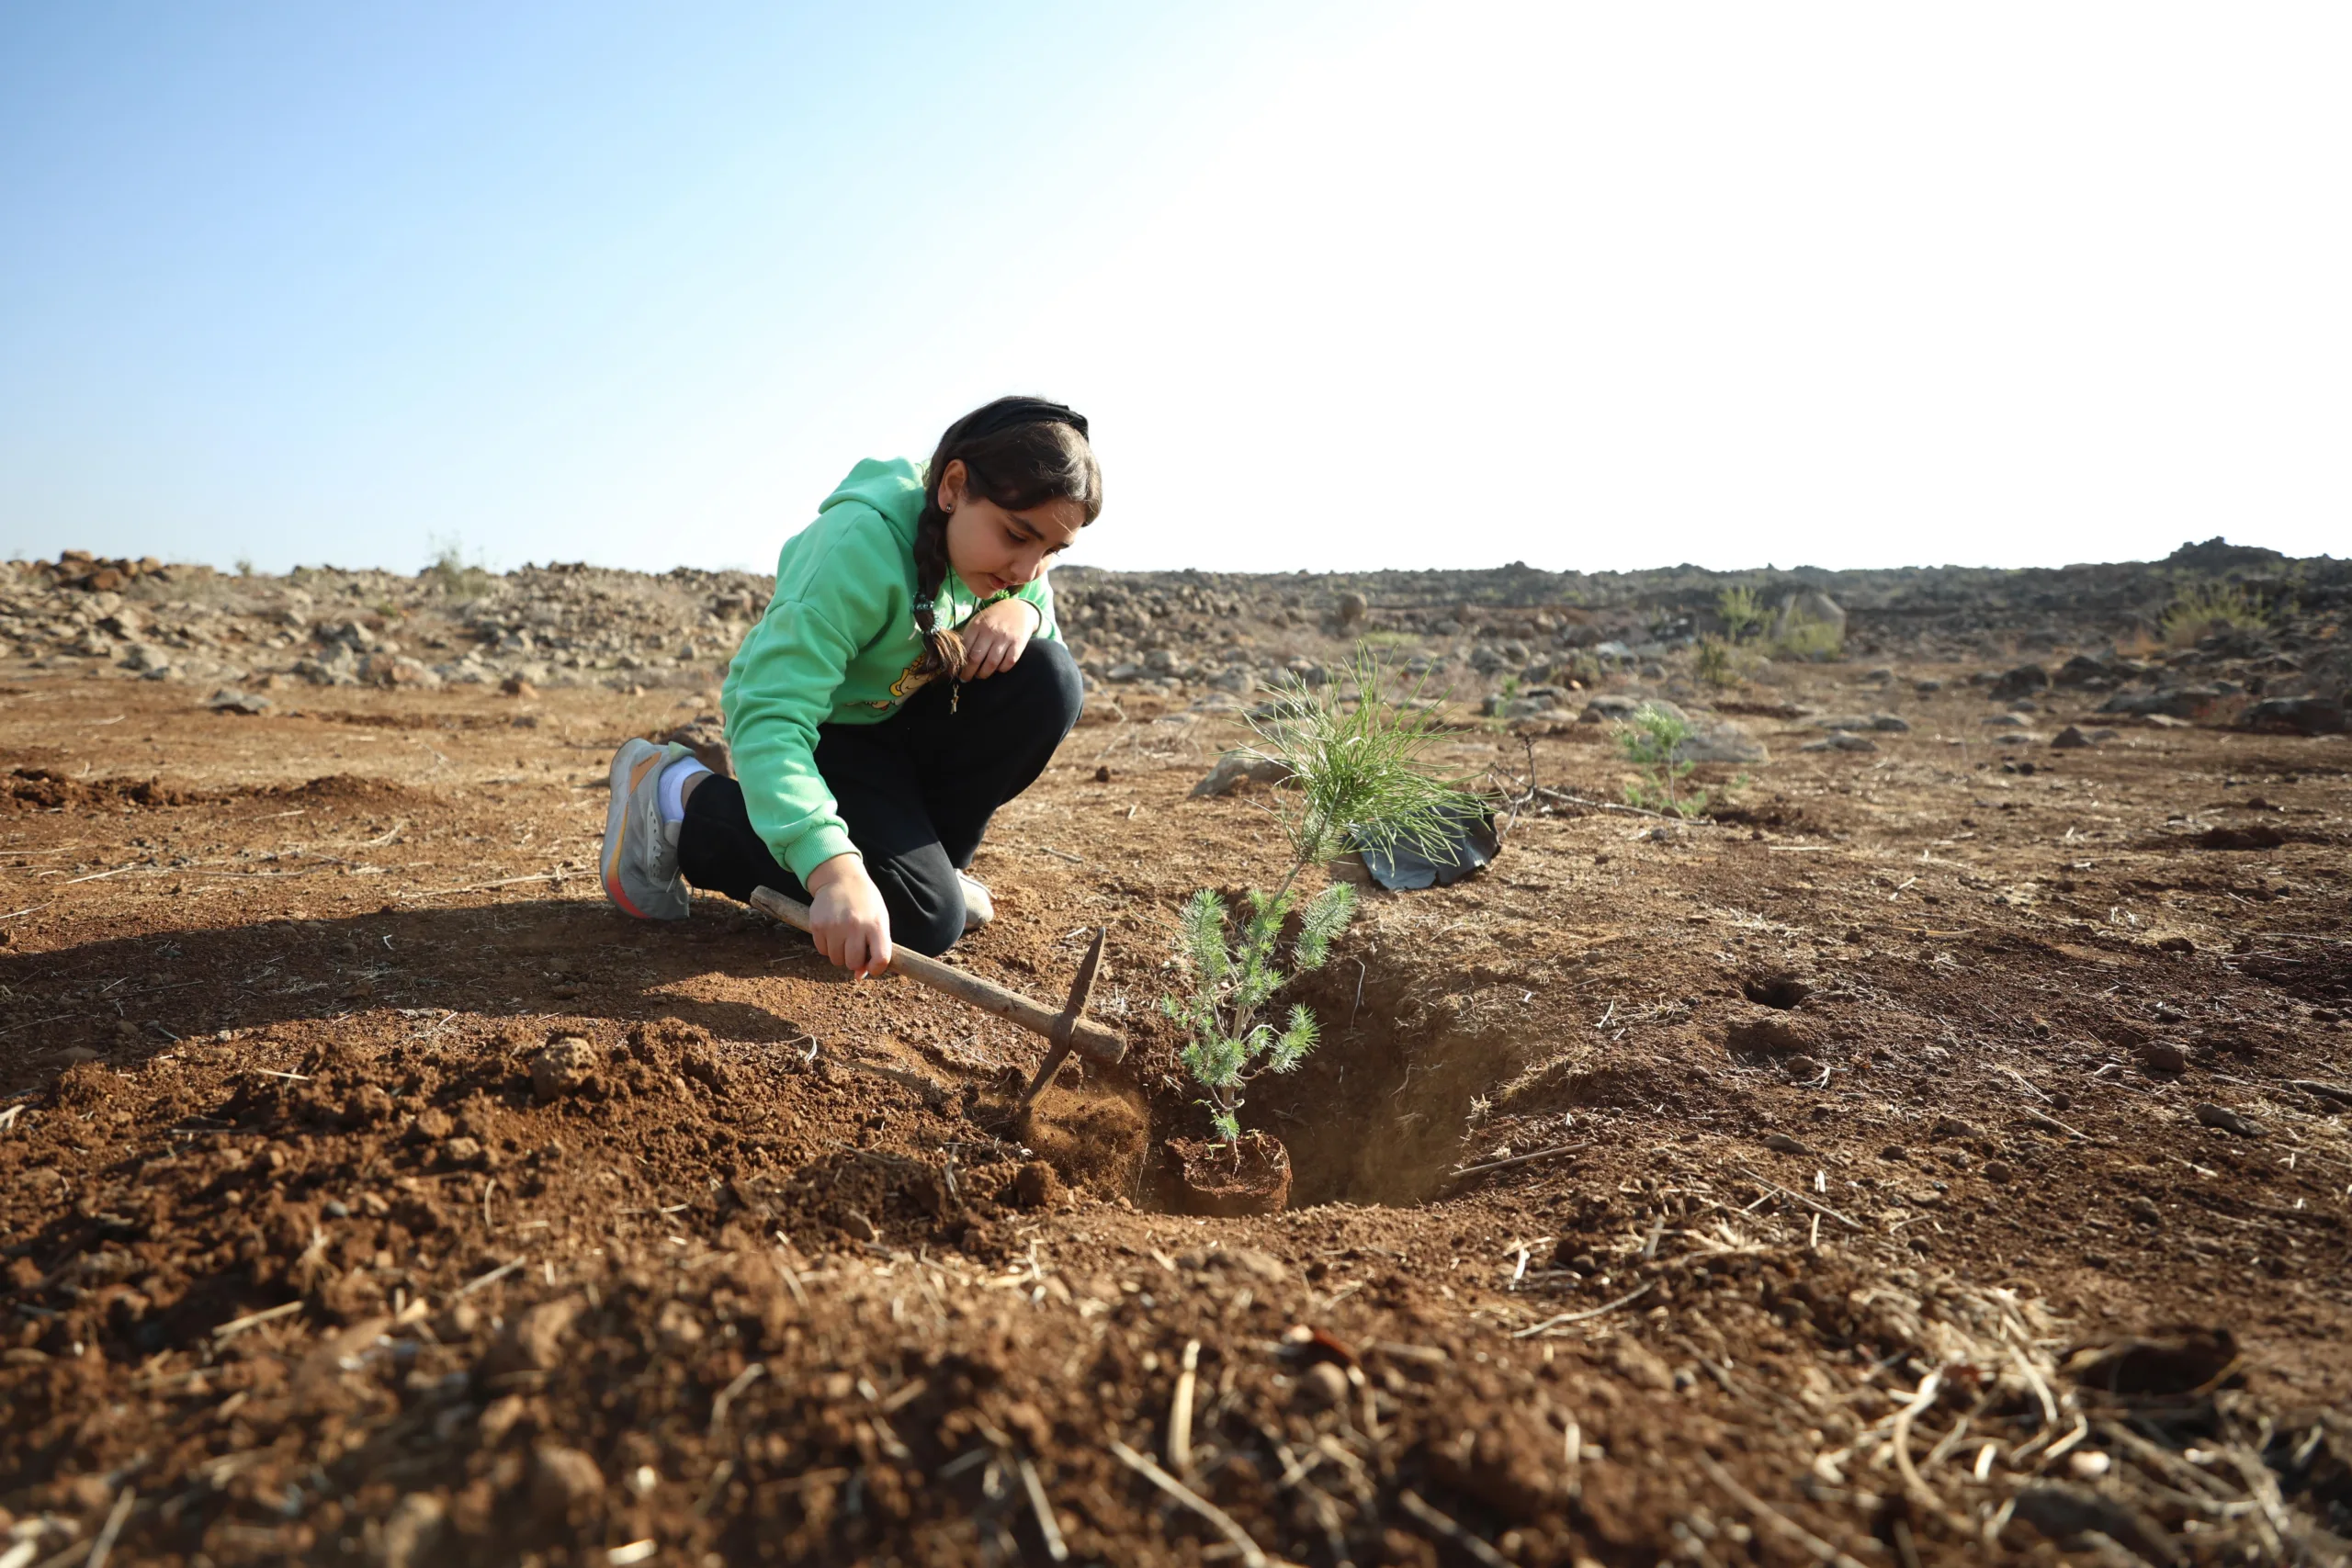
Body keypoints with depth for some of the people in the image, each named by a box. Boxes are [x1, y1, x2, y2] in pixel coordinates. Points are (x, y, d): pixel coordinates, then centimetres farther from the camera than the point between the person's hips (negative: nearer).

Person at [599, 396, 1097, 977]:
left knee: (1048, 678, -20)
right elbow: (769, 718, -40)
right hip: (812, 728, -6)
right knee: (924, 918, -22)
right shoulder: (858, 547, -34)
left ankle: (926, 851, 1)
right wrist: (833, 868, -55)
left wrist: (1024, 611, -27)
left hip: (901, 720, 6)